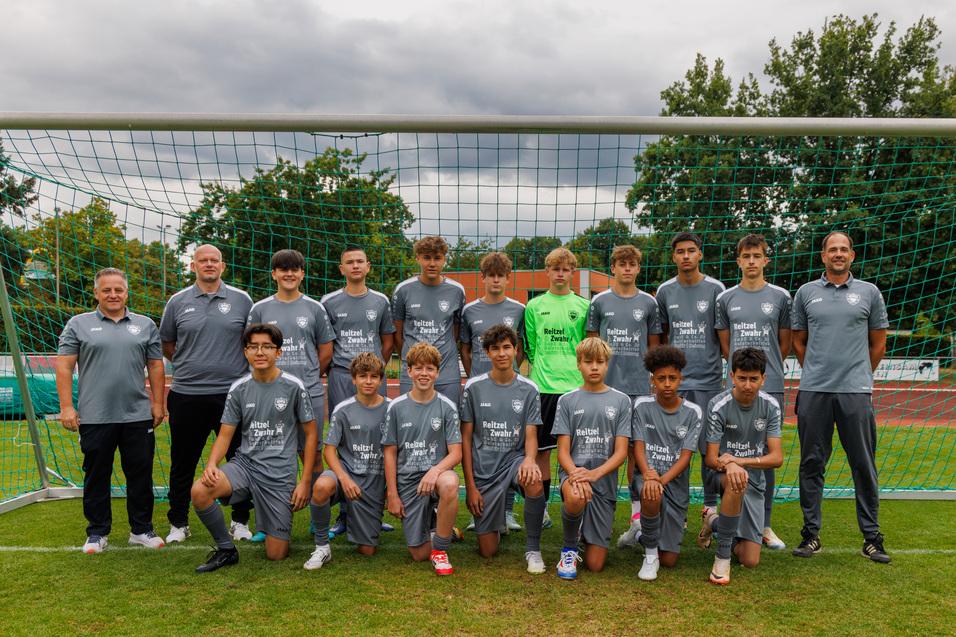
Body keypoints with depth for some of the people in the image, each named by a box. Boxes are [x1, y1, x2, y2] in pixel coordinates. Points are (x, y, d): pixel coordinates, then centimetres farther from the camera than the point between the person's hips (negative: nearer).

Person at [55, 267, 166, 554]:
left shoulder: (145, 325, 10)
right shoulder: (78, 324, 4)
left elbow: (156, 366, 10)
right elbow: (64, 366, 0)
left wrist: (158, 403, 5)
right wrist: (66, 406, -7)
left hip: (138, 416, 2)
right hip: (94, 418, -1)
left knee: (141, 474, 7)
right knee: (96, 476, 8)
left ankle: (141, 529, 20)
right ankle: (97, 532, 21)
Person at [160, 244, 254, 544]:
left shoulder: (241, 300, 3)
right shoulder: (178, 302, 5)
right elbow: (166, 345, 15)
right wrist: (190, 365, 11)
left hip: (232, 393, 0)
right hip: (187, 395, 1)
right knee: (183, 463, 10)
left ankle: (241, 521, 21)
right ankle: (178, 523, 25)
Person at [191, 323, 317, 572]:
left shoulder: (294, 387, -5)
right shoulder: (238, 389, 3)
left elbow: (310, 434, 0)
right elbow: (225, 434, 4)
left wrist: (305, 482, -4)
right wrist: (211, 464, -17)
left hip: (280, 472, -2)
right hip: (245, 463, 3)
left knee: (276, 555, -4)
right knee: (199, 491, -28)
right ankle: (225, 549, -4)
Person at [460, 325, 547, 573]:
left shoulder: (528, 389, 0)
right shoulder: (474, 387, -3)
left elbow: (531, 436, -2)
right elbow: (466, 438, 0)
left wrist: (529, 459, -27)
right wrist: (470, 485, -4)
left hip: (514, 459, 0)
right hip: (484, 469, 0)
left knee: (534, 482, -38)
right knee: (488, 551, 0)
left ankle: (533, 548, -14)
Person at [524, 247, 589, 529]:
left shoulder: (583, 306, 7)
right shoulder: (534, 306, 7)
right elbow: (530, 347, 11)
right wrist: (537, 370, 3)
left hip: (575, 386, 0)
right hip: (543, 386, 0)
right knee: (541, 450, 5)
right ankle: (542, 508, 17)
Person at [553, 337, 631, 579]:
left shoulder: (621, 401, 6)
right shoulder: (567, 400, 6)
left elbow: (621, 452, -1)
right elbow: (563, 451, 0)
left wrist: (595, 473, -20)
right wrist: (575, 473, -22)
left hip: (604, 480, 1)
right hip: (573, 471, -1)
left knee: (595, 564, -3)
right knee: (575, 498, -40)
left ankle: (590, 532, 33)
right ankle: (570, 548, -8)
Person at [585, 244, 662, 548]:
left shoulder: (648, 303, 9)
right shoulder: (599, 301, 7)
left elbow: (654, 346, 13)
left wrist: (654, 380, 7)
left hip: (638, 386, 0)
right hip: (605, 386, 0)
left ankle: (637, 517, 5)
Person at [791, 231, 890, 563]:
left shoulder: (869, 292, 7)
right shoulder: (805, 293, 9)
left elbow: (878, 343, 12)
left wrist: (859, 375, 12)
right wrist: (818, 373, 12)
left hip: (856, 392, 0)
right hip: (813, 392, 1)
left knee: (864, 466, 4)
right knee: (811, 464, 5)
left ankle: (871, 537, 14)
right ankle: (811, 533, 14)